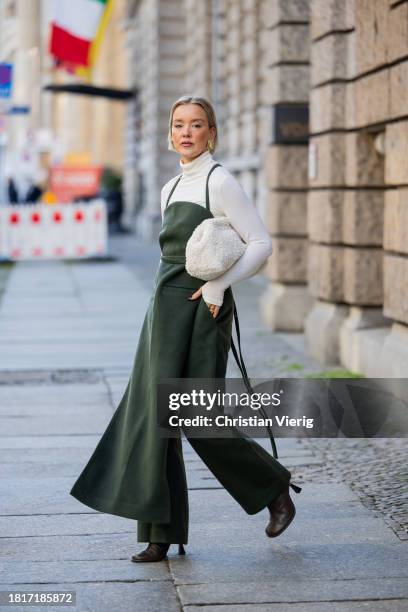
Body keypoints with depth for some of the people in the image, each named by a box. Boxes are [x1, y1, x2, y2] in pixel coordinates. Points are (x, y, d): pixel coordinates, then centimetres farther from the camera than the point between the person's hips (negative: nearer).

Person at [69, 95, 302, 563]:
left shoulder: (220, 182, -7)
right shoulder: (170, 190, 16)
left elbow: (261, 244, -10)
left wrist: (219, 285, -19)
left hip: (201, 310, -8)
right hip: (165, 310, 8)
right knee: (153, 416, 1)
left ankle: (275, 488, 16)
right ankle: (163, 534, 6)